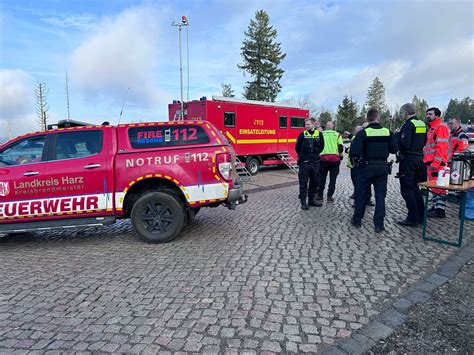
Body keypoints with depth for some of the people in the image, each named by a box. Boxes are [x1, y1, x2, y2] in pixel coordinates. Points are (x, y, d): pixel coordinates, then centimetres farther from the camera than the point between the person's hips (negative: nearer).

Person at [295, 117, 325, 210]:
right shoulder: (302, 134, -1)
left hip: (315, 162, 3)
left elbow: (321, 147, 12)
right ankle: (303, 202, 5)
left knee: (314, 182, 10)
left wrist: (316, 155, 8)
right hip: (304, 163, -3)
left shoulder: (319, 134, 4)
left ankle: (311, 200, 24)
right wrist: (303, 156, 10)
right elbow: (297, 148, 4)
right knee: (303, 182, -1)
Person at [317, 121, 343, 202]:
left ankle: (319, 195, 12)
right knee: (333, 178, 5)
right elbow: (340, 147, -1)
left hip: (323, 158, 1)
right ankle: (330, 196, 4)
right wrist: (341, 156, 14)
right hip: (335, 158, -1)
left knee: (322, 177, 9)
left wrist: (318, 154, 19)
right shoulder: (337, 134, 4)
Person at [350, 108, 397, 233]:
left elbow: (354, 152, -18)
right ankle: (379, 224, 7)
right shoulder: (387, 132, -2)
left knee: (361, 194, 11)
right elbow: (394, 149, 1)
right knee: (380, 195, 7)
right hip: (383, 167, 2)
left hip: (366, 167, -2)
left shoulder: (363, 133, -12)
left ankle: (357, 220, 22)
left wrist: (356, 161, 1)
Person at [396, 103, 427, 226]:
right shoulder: (422, 124, 13)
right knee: (415, 187, 18)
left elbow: (404, 144, -24)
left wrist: (397, 135, -8)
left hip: (408, 160, -9)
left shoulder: (408, 124, -15)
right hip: (419, 158, 9)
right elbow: (424, 142, 20)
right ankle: (420, 215, 24)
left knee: (407, 189, -3)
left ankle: (413, 218, 1)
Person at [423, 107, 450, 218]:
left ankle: (440, 210, -3)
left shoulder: (441, 127, -8)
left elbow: (441, 147, -17)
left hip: (437, 163, -10)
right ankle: (436, 206, 23)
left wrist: (435, 163, -22)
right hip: (430, 163, 10)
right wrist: (427, 161, 19)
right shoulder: (432, 128, 22)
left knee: (438, 186, -7)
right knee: (433, 186, 15)